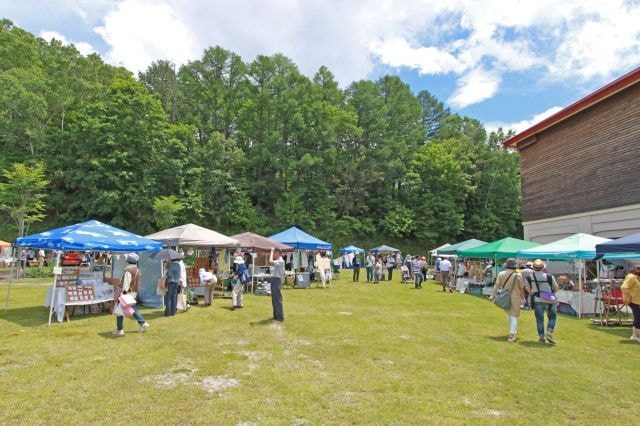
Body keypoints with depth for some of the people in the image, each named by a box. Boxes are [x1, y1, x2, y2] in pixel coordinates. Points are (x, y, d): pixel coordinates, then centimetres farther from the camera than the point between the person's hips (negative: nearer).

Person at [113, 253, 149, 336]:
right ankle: (143, 323, 14)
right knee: (133, 309, 18)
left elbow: (126, 284, -21)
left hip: (128, 293, -9)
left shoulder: (128, 271, -19)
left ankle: (119, 329, 8)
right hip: (134, 293, 9)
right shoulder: (137, 270, 8)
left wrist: (124, 293, -20)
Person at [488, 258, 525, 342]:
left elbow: (496, 285, -8)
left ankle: (513, 330, 40)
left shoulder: (501, 274, -4)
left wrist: (492, 296, -9)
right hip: (515, 298, -3)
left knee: (508, 314, 23)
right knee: (514, 316, 4)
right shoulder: (518, 275, -9)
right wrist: (522, 298, 13)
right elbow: (521, 288, -2)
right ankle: (511, 335, -4)